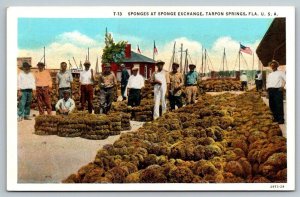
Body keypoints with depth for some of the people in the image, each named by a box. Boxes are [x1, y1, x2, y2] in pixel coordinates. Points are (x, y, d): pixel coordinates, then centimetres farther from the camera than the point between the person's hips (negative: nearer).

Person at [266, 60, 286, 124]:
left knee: (279, 105, -9)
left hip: (278, 90, -6)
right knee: (272, 105, 7)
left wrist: (282, 86, -13)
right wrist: (267, 88, 12)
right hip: (270, 90, 6)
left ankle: (281, 119, -3)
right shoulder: (270, 75, 23)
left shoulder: (281, 73, 5)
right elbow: (267, 82, 29)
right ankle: (276, 117, 19)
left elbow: (286, 80, -4)